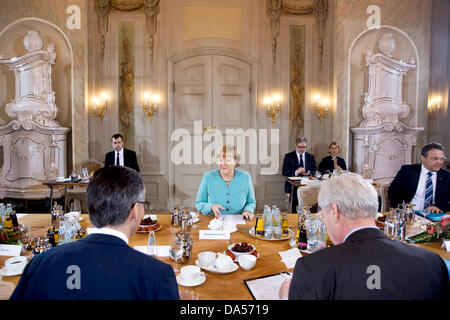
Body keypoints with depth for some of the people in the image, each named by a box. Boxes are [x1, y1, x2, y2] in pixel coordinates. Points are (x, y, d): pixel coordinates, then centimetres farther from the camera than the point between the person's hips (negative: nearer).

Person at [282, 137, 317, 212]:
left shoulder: (311, 157, 15)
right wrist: (295, 172, -21)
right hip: (294, 187, -2)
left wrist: (309, 173, -11)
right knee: (295, 211, -6)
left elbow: (315, 171, 12)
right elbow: (284, 172, -4)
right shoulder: (289, 156, 5)